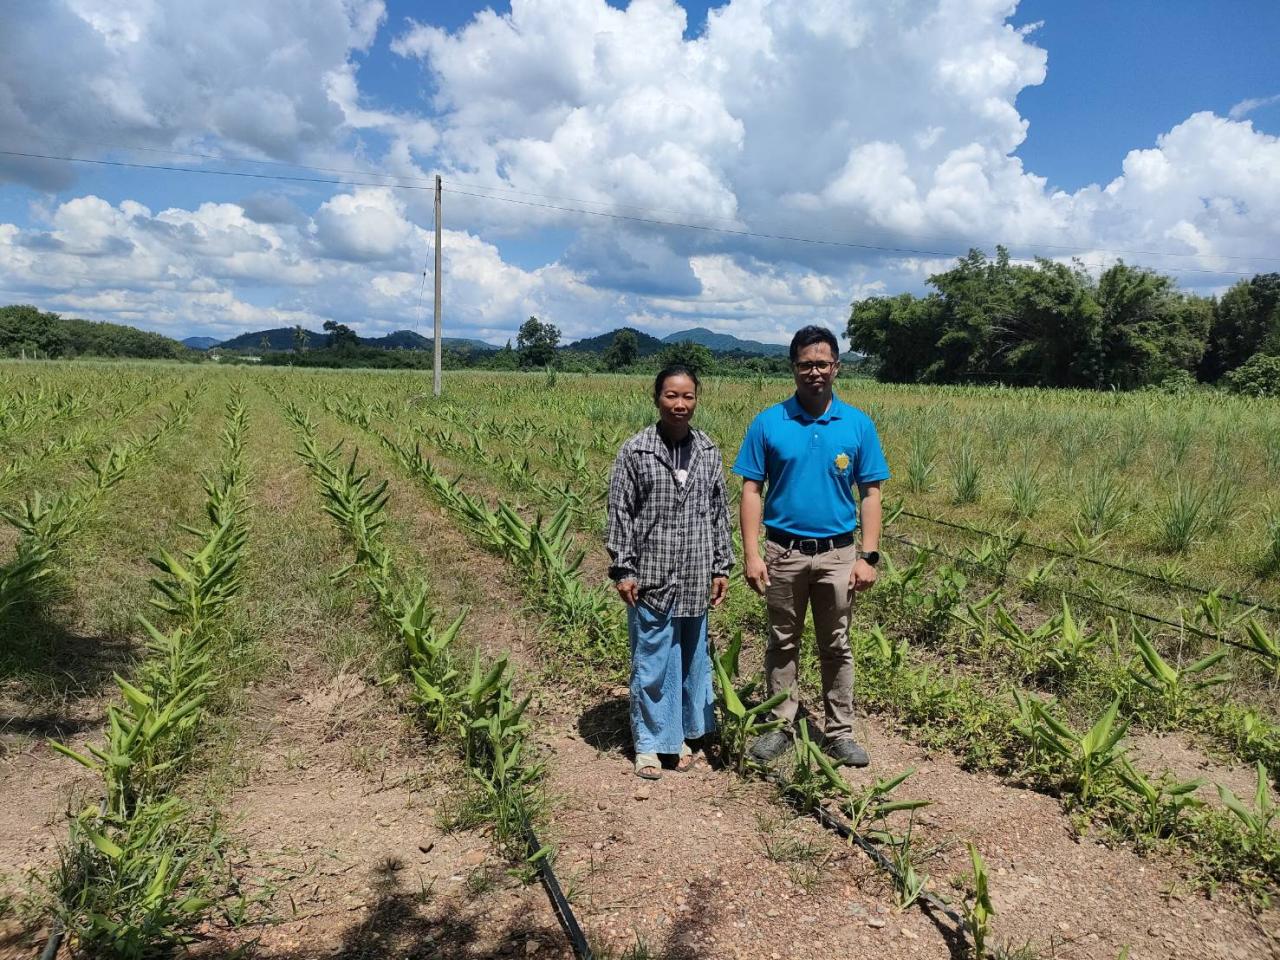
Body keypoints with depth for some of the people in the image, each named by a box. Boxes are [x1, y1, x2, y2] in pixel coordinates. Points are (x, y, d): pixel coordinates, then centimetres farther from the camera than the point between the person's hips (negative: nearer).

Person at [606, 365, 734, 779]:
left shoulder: (708, 452, 5)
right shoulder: (635, 451, -6)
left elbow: (719, 512, 10)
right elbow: (619, 513, -4)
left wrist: (721, 567, 8)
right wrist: (623, 570, -8)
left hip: (695, 578, 4)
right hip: (651, 577, -3)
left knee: (692, 659, 13)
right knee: (651, 664, 5)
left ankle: (682, 735, 30)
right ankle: (649, 744, 20)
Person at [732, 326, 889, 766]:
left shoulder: (858, 424, -1)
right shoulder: (767, 423, -3)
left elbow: (870, 494, 1)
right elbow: (751, 491, -3)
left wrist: (868, 556, -6)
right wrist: (751, 554, -9)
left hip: (837, 554, 1)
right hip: (783, 552, 0)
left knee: (836, 647, 11)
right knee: (782, 643, 12)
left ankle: (839, 733, 24)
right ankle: (781, 725, 27)